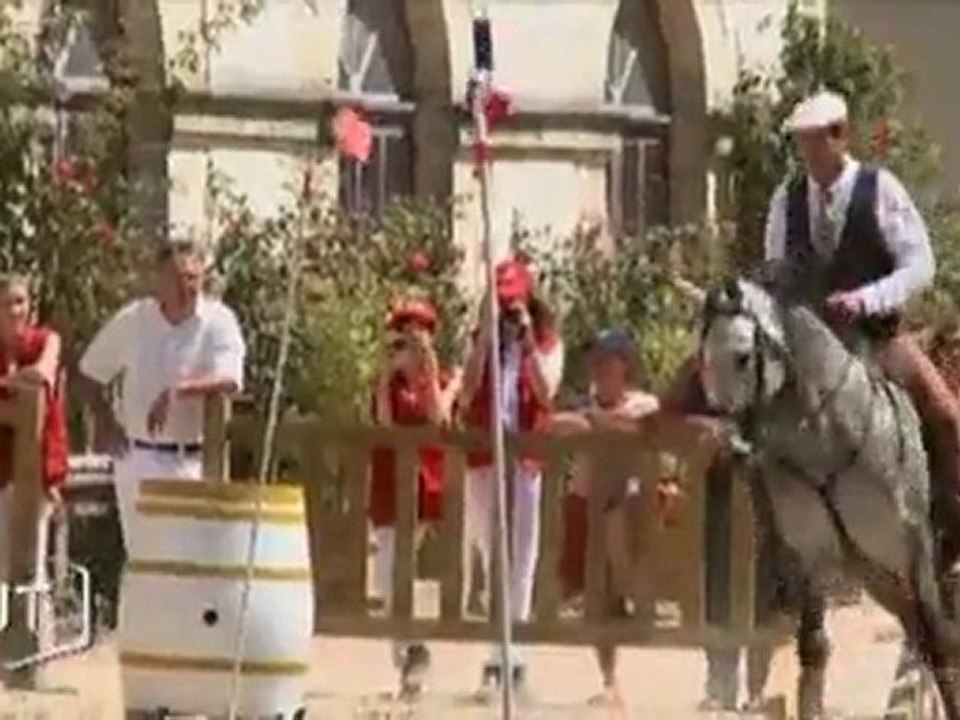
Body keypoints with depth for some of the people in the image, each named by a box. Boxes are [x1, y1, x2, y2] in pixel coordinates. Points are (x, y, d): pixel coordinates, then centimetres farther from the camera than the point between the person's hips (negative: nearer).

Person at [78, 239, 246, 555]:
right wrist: (109, 427, 6)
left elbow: (230, 381, -23)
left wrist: (177, 391, -35)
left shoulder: (218, 321, -8)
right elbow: (92, 373, 14)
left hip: (193, 460, -2)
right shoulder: (131, 320, 0)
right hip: (138, 456, 2)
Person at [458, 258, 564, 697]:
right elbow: (467, 392, -5)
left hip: (526, 457, -2)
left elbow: (546, 391, -9)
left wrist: (527, 338, -12)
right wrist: (486, 335, -8)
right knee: (485, 553, 1)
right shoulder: (481, 342, 11)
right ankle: (502, 657, 3)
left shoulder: (547, 343, 7)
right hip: (483, 457, 2)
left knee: (518, 558, -4)